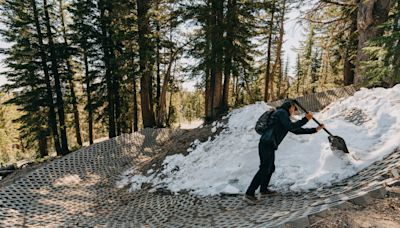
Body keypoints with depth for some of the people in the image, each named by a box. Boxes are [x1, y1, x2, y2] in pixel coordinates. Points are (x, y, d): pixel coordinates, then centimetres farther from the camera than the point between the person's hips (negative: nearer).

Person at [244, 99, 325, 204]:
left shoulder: (284, 117, 26)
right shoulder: (281, 112, -1)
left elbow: (297, 130, 28)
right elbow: (291, 127, -12)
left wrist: (315, 129, 28)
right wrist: (305, 119, -5)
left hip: (268, 145, 10)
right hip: (267, 144, -10)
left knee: (270, 168, 18)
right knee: (264, 169, -12)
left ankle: (263, 190, 32)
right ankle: (249, 193, -11)